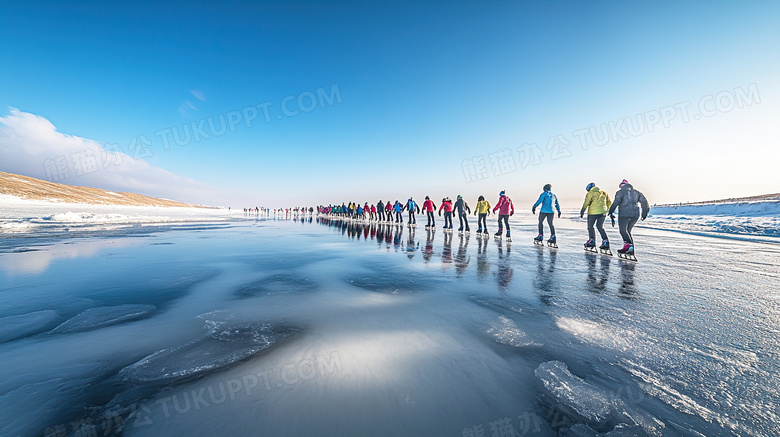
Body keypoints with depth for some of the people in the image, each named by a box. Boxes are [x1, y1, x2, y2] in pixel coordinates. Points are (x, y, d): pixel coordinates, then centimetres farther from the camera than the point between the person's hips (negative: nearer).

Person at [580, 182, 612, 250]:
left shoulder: (591, 193, -1)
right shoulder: (603, 193, 18)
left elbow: (586, 203, -12)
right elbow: (609, 203, 21)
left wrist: (582, 211, -11)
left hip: (593, 212, -6)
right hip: (603, 212, 6)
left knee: (590, 226, 7)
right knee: (600, 227, 15)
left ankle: (592, 241, 8)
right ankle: (605, 241, 6)